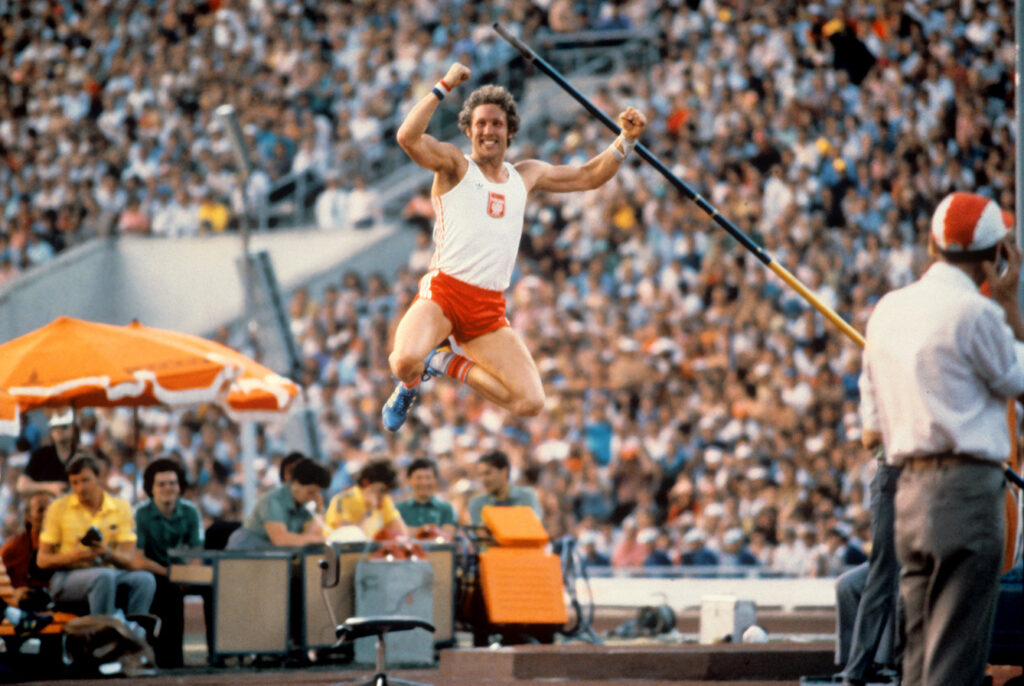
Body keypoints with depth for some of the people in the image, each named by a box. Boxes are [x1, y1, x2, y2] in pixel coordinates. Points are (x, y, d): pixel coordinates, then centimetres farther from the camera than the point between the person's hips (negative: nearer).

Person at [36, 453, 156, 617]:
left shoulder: (121, 507, 7)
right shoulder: (58, 508, 5)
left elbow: (132, 562, 0)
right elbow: (43, 560, 3)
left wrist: (108, 553, -22)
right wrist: (73, 556, -17)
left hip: (109, 574, 3)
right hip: (66, 577, -2)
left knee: (145, 579, -28)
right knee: (104, 576, -36)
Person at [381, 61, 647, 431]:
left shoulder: (526, 175, 19)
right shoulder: (454, 164, 3)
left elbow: (588, 176, 29)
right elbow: (408, 137, -16)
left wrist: (627, 139, 17)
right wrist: (445, 86, -16)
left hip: (489, 310, 5)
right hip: (442, 292, -5)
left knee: (530, 403, -9)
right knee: (406, 360, -35)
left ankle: (449, 364, 16)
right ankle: (409, 385, 6)